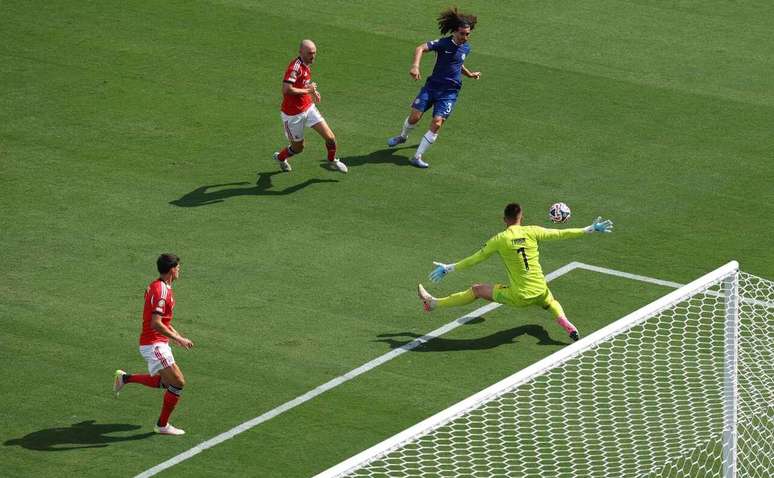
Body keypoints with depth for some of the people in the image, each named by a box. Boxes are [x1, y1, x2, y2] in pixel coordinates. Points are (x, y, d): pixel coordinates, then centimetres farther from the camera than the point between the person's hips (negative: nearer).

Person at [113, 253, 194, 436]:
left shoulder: (156, 286, 12)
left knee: (165, 382, 20)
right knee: (178, 382, -9)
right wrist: (178, 339, -23)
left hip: (158, 343, 10)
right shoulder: (162, 290, -20)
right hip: (154, 344, -10)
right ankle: (162, 425, 1)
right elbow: (156, 324, -27)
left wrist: (178, 336, 22)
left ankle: (125, 378, 26)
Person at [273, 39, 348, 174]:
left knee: (330, 138, -1)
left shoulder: (305, 65, 4)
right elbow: (286, 89, -35)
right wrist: (307, 90, -25)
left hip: (308, 108, 7)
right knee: (298, 148, 10)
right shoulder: (295, 67, -26)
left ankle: (332, 161, 27)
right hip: (293, 114, -7)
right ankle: (280, 157, 41)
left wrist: (313, 91, 6)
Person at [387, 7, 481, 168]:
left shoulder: (466, 48, 7)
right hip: (432, 86, -2)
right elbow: (421, 48, -26)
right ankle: (402, 136, 33)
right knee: (415, 116, -4)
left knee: (437, 123, -14)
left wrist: (470, 74, 24)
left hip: (450, 92, 2)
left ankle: (417, 157, -7)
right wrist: (415, 65, -41)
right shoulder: (444, 43, -11)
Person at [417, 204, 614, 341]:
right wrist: (591, 229, 10)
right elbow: (561, 234, 0)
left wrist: (448, 268, 10)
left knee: (477, 290, 15)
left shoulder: (499, 240, -9)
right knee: (551, 302, 39)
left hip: (519, 297, -2)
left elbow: (474, 259, -1)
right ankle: (568, 326, 13)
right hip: (540, 293, 2)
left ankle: (433, 303, 21)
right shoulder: (531, 232, -5)